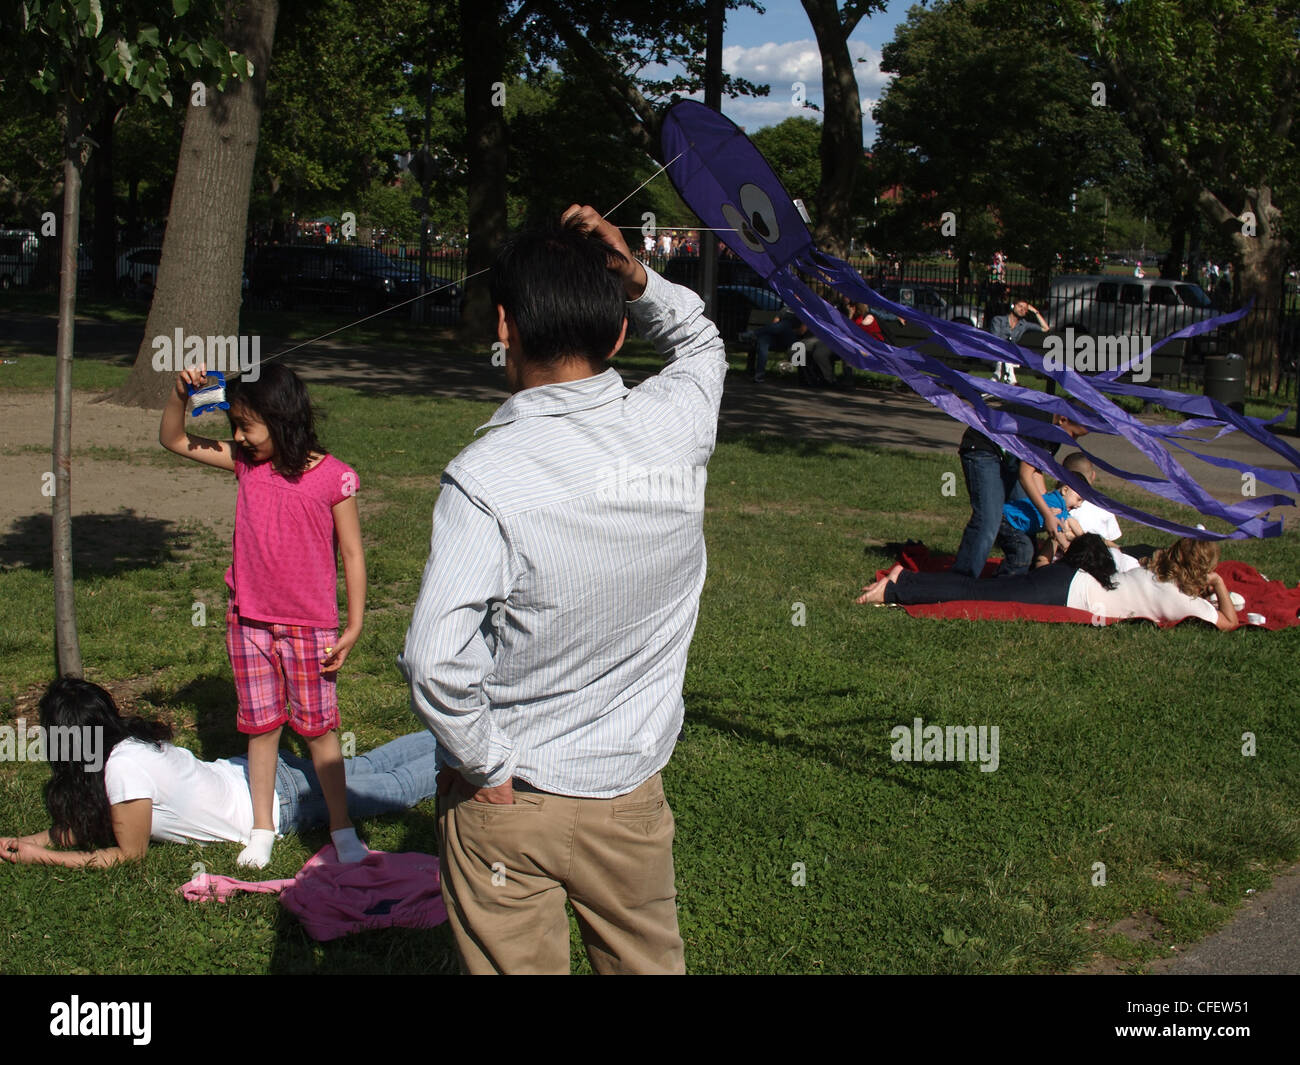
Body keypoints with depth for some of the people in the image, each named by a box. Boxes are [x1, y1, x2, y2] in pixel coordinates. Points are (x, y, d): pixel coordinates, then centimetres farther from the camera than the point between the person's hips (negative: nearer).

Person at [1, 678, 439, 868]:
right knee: (365, 768, 24)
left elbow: (129, 852, -21)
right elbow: (88, 823, 5)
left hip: (280, 803, -7)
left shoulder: (124, 766, -31)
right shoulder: (126, 740, -7)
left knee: (396, 787, 9)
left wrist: (43, 857, -20)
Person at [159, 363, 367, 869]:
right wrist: (181, 392, -9)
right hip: (249, 620, 4)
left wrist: (353, 626, -7)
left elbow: (352, 554, -6)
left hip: (310, 625, -4)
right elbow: (173, 440, 9)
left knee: (318, 728, 6)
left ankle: (341, 827, 20)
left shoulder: (334, 477, -12)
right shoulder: (246, 464, 0)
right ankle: (262, 828, 25)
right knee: (261, 726, 12)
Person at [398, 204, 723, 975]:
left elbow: (438, 662, -30)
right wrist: (635, 279, -2)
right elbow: (701, 341, 16)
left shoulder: (486, 476, -22)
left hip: (510, 798, -3)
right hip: (630, 795, 4)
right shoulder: (676, 426, -9)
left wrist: (488, 767, -14)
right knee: (650, 963, 23)